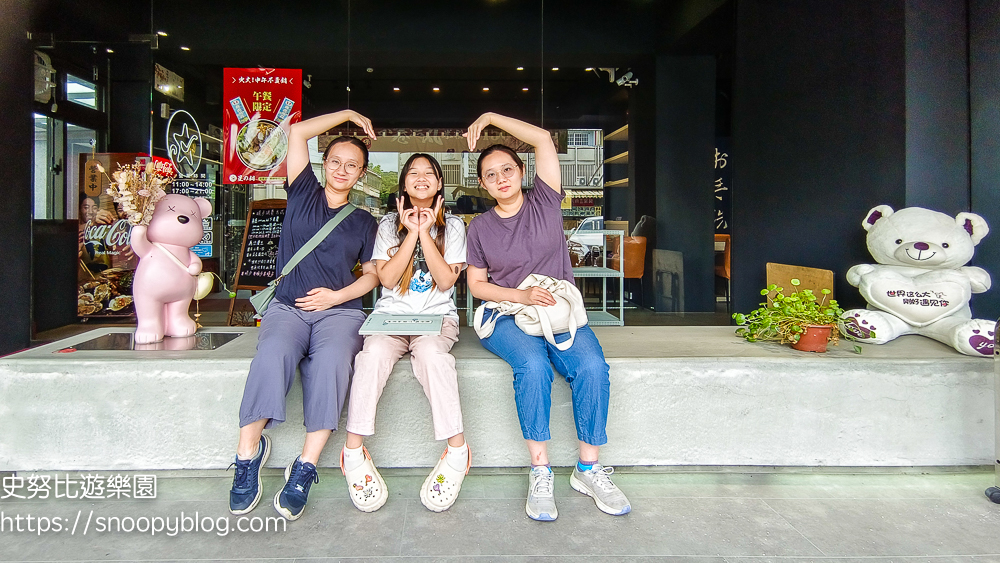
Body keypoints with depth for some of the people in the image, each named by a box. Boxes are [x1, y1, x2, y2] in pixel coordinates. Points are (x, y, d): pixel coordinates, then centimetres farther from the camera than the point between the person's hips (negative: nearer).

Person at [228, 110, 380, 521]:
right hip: (287, 306, 0)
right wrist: (347, 115, 20)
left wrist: (337, 295, -2)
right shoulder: (303, 193, 16)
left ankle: (305, 468, -30)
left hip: (340, 310, 0)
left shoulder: (364, 222, 20)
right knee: (273, 353, -34)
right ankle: (248, 452, -21)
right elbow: (297, 132, 11)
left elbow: (373, 273, 16)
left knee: (331, 360, -33)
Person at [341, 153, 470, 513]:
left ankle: (456, 450, -30)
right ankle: (354, 452, -26)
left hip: (437, 315, -1)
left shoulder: (452, 225, 11)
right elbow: (387, 279, 0)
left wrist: (425, 232, -7)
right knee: (375, 352, -33)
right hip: (391, 314, 1)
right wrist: (411, 233, -6)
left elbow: (445, 281, -3)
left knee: (431, 351, -36)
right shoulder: (389, 224, 14)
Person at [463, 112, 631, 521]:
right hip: (507, 316, 0)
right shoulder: (480, 227, 10)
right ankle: (540, 472, -22)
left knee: (592, 366, -28)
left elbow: (543, 139, 2)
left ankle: (589, 468, -13)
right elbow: (476, 284, 8)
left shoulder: (544, 203, 8)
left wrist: (491, 117, 6)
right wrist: (522, 296, -9)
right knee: (533, 365, -33)